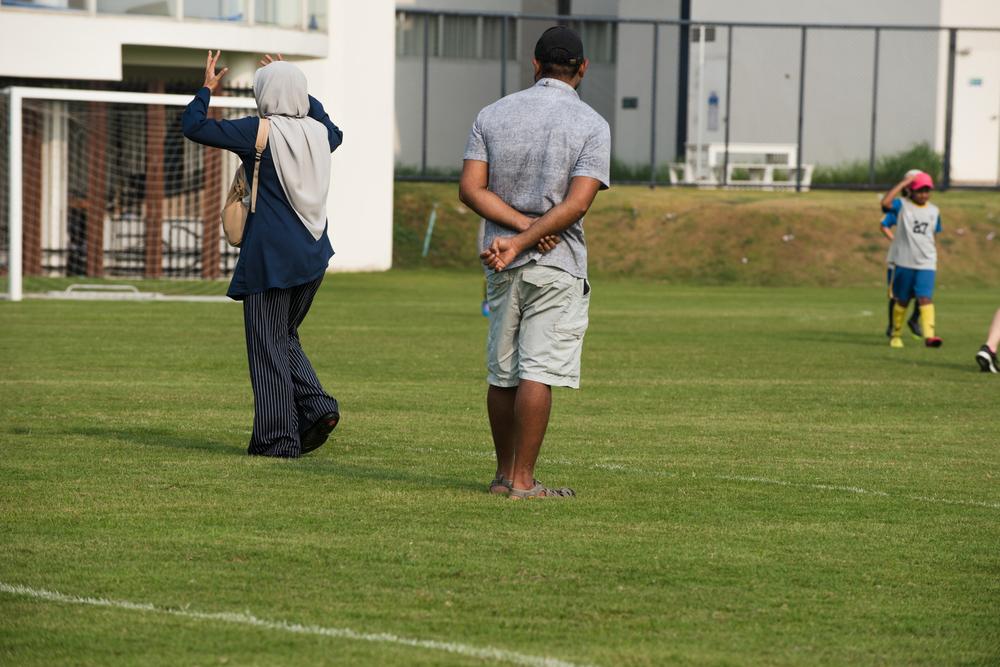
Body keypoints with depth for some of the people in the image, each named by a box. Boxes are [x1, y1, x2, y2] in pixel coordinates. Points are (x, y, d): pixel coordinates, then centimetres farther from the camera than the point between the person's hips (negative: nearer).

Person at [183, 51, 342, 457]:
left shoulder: (258, 132, -11)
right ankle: (316, 405, 1)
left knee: (269, 347, 0)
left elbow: (193, 125, -5)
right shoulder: (318, 132, 5)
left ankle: (278, 438, -1)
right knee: (286, 337, 21)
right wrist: (300, 92, 37)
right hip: (313, 256, 6)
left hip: (269, 257, -6)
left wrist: (207, 89, 12)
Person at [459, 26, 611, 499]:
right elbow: (578, 203, -16)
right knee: (538, 371, -5)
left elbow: (470, 189, -4)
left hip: (501, 264, 4)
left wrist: (524, 227, -10)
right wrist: (524, 240, -16)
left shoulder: (492, 116, 6)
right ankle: (523, 481, -6)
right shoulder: (591, 125, -5)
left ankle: (504, 475, 20)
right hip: (558, 264, -4)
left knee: (502, 372, 12)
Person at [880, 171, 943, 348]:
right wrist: (903, 183, -21)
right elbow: (885, 202, -23)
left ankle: (929, 334, -25)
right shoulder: (902, 206, -3)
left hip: (926, 263, 2)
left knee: (925, 297, -14)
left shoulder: (934, 211, 10)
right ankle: (895, 335, 24)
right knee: (902, 300, 8)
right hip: (904, 262, -2)